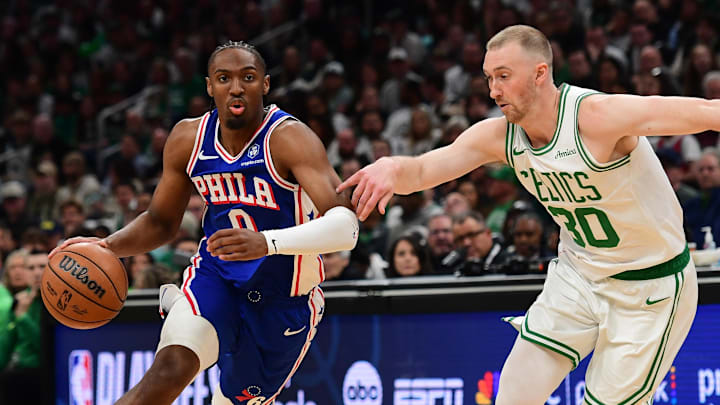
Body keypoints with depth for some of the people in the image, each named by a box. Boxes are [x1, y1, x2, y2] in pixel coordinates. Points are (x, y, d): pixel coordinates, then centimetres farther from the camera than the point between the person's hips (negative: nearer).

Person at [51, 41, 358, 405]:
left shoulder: (289, 139, -22)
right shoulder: (188, 139, -5)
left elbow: (346, 225, -35)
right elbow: (161, 222, 11)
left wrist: (268, 242, -51)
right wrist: (108, 246, -9)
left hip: (284, 297, -2)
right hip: (215, 274, 2)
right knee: (169, 369, -25)